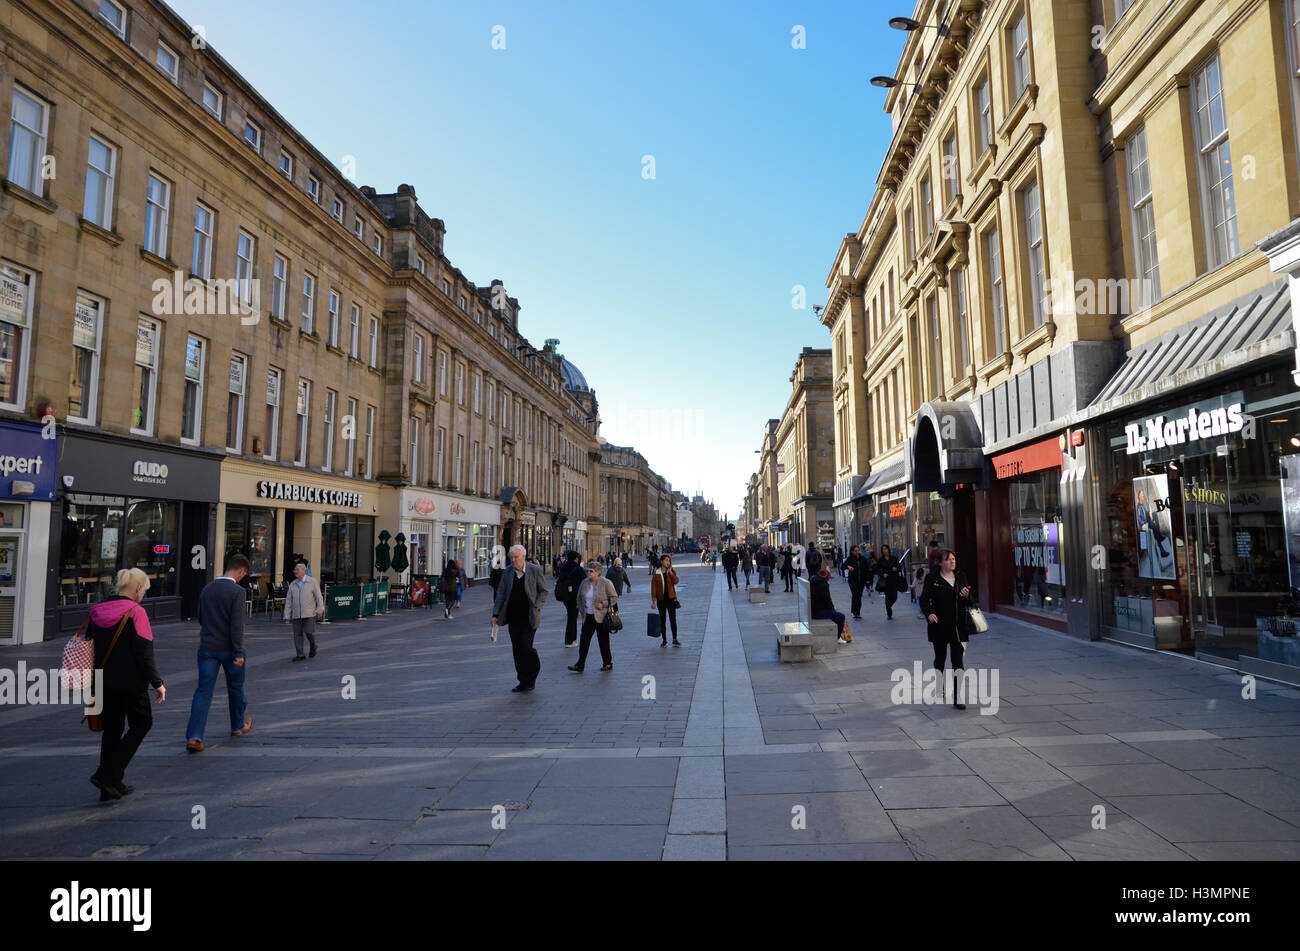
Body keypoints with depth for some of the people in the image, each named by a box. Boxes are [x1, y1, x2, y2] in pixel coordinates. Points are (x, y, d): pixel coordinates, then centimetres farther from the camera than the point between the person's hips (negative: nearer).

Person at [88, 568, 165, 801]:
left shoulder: (97, 612, 6)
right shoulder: (136, 613, -16)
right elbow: (144, 653, -17)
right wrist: (157, 683, -10)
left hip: (104, 682, 7)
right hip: (130, 683, -7)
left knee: (111, 729, 15)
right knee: (141, 723, 10)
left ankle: (111, 786, 19)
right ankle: (107, 775, 2)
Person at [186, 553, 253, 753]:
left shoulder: (207, 589, 6)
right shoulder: (237, 591, -15)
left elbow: (200, 619, 17)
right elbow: (237, 625, -20)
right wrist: (239, 653, -17)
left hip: (207, 648, 4)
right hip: (228, 648, -4)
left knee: (203, 691, 2)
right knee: (235, 688, 15)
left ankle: (194, 736, -9)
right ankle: (238, 726, 31)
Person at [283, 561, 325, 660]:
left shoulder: (312, 582, 1)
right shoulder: (292, 584, 12)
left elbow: (318, 596, -3)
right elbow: (288, 601, 12)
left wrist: (320, 609, -12)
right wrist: (287, 616, 6)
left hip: (309, 614, -4)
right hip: (296, 614, 4)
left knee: (309, 632, -9)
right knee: (297, 634, 1)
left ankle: (313, 647, 19)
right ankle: (300, 655, 7)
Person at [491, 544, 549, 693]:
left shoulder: (535, 570, -4)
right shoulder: (507, 572, 6)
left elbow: (543, 591, 1)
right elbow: (501, 594, 7)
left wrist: (536, 607, -12)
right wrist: (496, 614, -2)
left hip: (529, 617, -4)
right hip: (513, 618, 4)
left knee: (525, 647, -12)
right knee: (517, 650, 6)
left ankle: (532, 677, 12)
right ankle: (524, 682, 17)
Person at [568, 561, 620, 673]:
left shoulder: (605, 583, -10)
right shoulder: (584, 582, 6)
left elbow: (614, 597, -7)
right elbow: (579, 598, 18)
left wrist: (603, 604, -17)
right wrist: (582, 609, 7)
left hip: (601, 617, -5)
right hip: (588, 617, 5)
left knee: (603, 640, 5)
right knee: (584, 640, 0)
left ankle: (608, 663, 19)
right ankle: (580, 665, 2)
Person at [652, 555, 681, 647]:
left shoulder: (672, 572, 4)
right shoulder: (656, 574, -2)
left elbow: (675, 581, -13)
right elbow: (653, 587, -3)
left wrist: (670, 572, -16)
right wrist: (654, 600, -7)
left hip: (671, 598, 1)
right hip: (661, 600, -1)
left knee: (673, 619, 1)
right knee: (662, 620, 7)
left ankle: (675, 640, 7)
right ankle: (664, 640, 16)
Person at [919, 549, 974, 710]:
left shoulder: (961, 577, 8)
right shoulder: (932, 579, -4)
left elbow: (969, 603, 12)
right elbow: (924, 599, -6)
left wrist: (966, 596, -11)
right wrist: (929, 613, -25)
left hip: (958, 626, 2)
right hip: (939, 626, -2)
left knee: (959, 661, -5)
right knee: (940, 658, 14)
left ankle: (958, 698, -3)